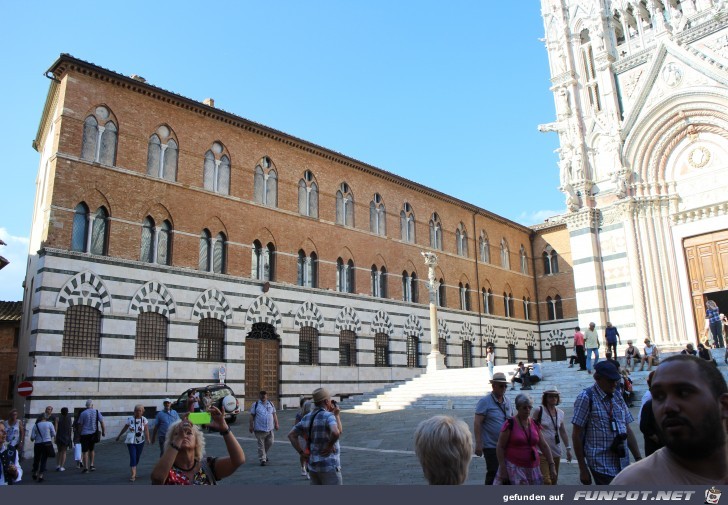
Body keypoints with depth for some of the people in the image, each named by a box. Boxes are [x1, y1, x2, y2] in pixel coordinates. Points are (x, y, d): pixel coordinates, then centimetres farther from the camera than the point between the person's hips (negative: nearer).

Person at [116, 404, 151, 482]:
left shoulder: (144, 420, -6)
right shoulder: (130, 419, -4)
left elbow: (146, 430, -13)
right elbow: (125, 428, 10)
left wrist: (147, 438, -29)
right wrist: (119, 436, 18)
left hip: (140, 441, 1)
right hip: (131, 441, -1)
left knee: (137, 458, 11)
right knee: (133, 457, -11)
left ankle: (134, 472, 31)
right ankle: (133, 474, -11)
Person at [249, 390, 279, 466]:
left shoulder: (270, 404, 10)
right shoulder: (255, 405, 0)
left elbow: (274, 414, 13)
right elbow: (252, 416, -1)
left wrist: (276, 424, 8)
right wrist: (251, 426, -5)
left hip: (269, 428, 4)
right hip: (259, 429, -4)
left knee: (270, 443, 8)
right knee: (261, 445, -1)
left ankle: (264, 454, 32)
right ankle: (263, 459, 6)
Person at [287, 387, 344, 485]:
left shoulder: (307, 417, 7)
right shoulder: (328, 416, -16)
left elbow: (291, 435, 13)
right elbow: (336, 433, -36)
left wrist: (302, 453, 8)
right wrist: (329, 446, -17)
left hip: (313, 465, 8)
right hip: (329, 466, -8)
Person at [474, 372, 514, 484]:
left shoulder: (507, 402, 10)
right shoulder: (485, 401, -9)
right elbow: (477, 423, -13)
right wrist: (478, 444, -18)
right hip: (491, 446, -6)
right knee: (493, 473, -3)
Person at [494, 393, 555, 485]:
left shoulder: (535, 425, 8)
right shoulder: (510, 424, -8)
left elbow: (544, 446, 14)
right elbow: (500, 447, -8)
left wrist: (551, 464, 7)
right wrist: (502, 468, -12)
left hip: (532, 469, 5)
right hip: (514, 468, -5)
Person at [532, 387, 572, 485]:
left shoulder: (560, 413, 9)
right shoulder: (538, 410, -8)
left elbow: (563, 432, 19)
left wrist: (568, 448, 20)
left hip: (556, 452, 6)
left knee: (554, 480, 12)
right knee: (546, 481, -14)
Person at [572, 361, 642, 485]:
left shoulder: (618, 398, 11)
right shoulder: (586, 398, -8)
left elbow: (628, 431, 15)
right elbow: (576, 435, -8)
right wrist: (583, 469, -9)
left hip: (623, 465, 6)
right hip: (602, 466, -6)